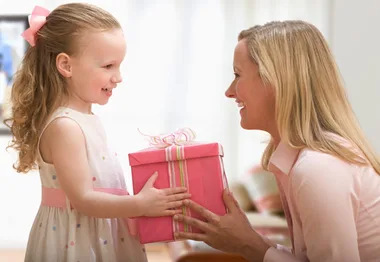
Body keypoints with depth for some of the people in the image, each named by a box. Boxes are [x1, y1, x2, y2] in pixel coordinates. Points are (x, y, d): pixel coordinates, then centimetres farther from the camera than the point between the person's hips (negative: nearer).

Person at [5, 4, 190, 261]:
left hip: (106, 235, 9)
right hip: (78, 240, -9)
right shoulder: (64, 126, -23)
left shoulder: (88, 118, 6)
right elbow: (82, 198, -24)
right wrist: (140, 204, -24)